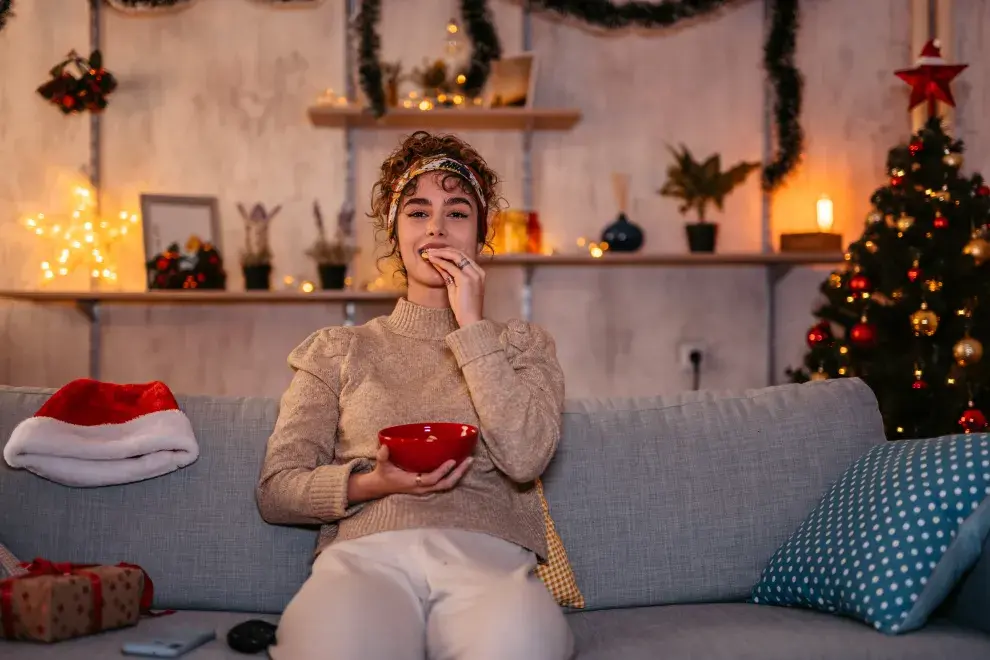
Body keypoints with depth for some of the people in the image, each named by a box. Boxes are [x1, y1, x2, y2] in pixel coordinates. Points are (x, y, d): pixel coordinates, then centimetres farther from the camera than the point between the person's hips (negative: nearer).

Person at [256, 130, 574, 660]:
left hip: (486, 556, 0)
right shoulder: (337, 350, 21)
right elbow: (276, 490, 14)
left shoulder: (523, 345, 21)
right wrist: (370, 483, -6)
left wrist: (471, 324, 2)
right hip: (366, 554, 0)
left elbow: (525, 458, -1)